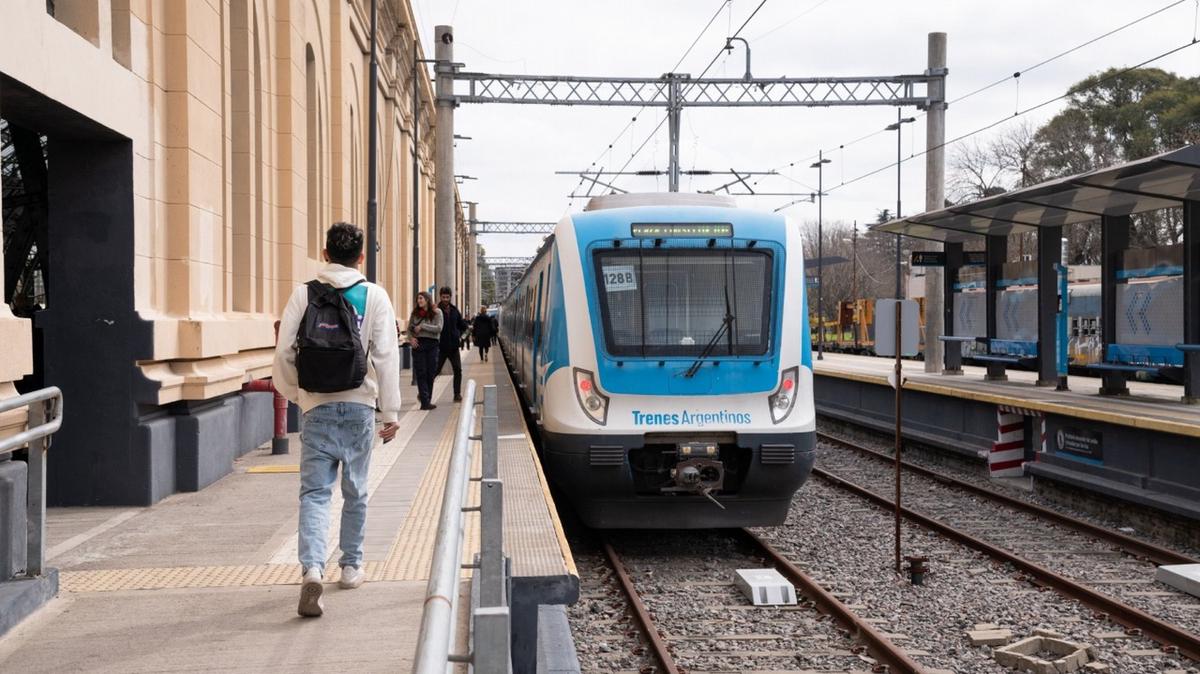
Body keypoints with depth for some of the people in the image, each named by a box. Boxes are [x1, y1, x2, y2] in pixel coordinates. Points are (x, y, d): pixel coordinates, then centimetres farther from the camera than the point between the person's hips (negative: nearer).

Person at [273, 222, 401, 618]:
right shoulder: (374, 296, -2)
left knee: (314, 490, 0)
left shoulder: (303, 294, 1)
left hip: (317, 407, 0)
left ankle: (312, 568, -19)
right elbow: (386, 357, -5)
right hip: (359, 406, 0)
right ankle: (351, 567, 25)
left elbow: (284, 352, -1)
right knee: (355, 490, 14)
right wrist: (390, 412, 0)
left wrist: (293, 392, 16)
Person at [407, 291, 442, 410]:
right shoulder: (415, 313, 11)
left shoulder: (436, 312, 2)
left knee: (430, 373, 4)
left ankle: (426, 400, 14)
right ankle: (425, 401, -7)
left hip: (432, 344, -1)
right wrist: (411, 338, -4)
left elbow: (439, 328, -9)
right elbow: (409, 328, 15)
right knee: (421, 374, -5)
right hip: (418, 344, 1)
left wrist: (422, 326, -12)